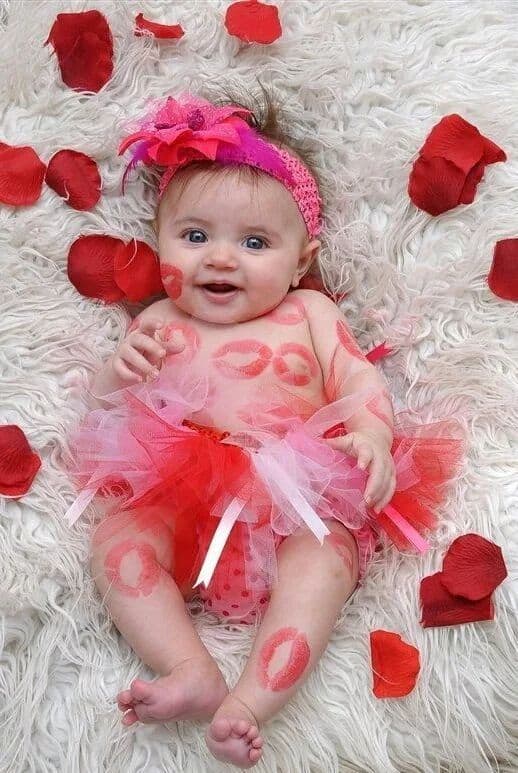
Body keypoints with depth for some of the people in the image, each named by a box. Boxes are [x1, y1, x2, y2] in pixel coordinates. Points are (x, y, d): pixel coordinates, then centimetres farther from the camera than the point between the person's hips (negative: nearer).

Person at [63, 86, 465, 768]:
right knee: (117, 540, -24)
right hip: (176, 500, 2)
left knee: (325, 554, -30)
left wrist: (372, 435, -16)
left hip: (298, 500, -1)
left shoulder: (308, 315, 15)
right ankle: (193, 672, -30)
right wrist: (119, 373, -6)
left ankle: (253, 700, -35)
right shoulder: (158, 325, 18)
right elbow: (102, 412, 18)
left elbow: (362, 384, 7)